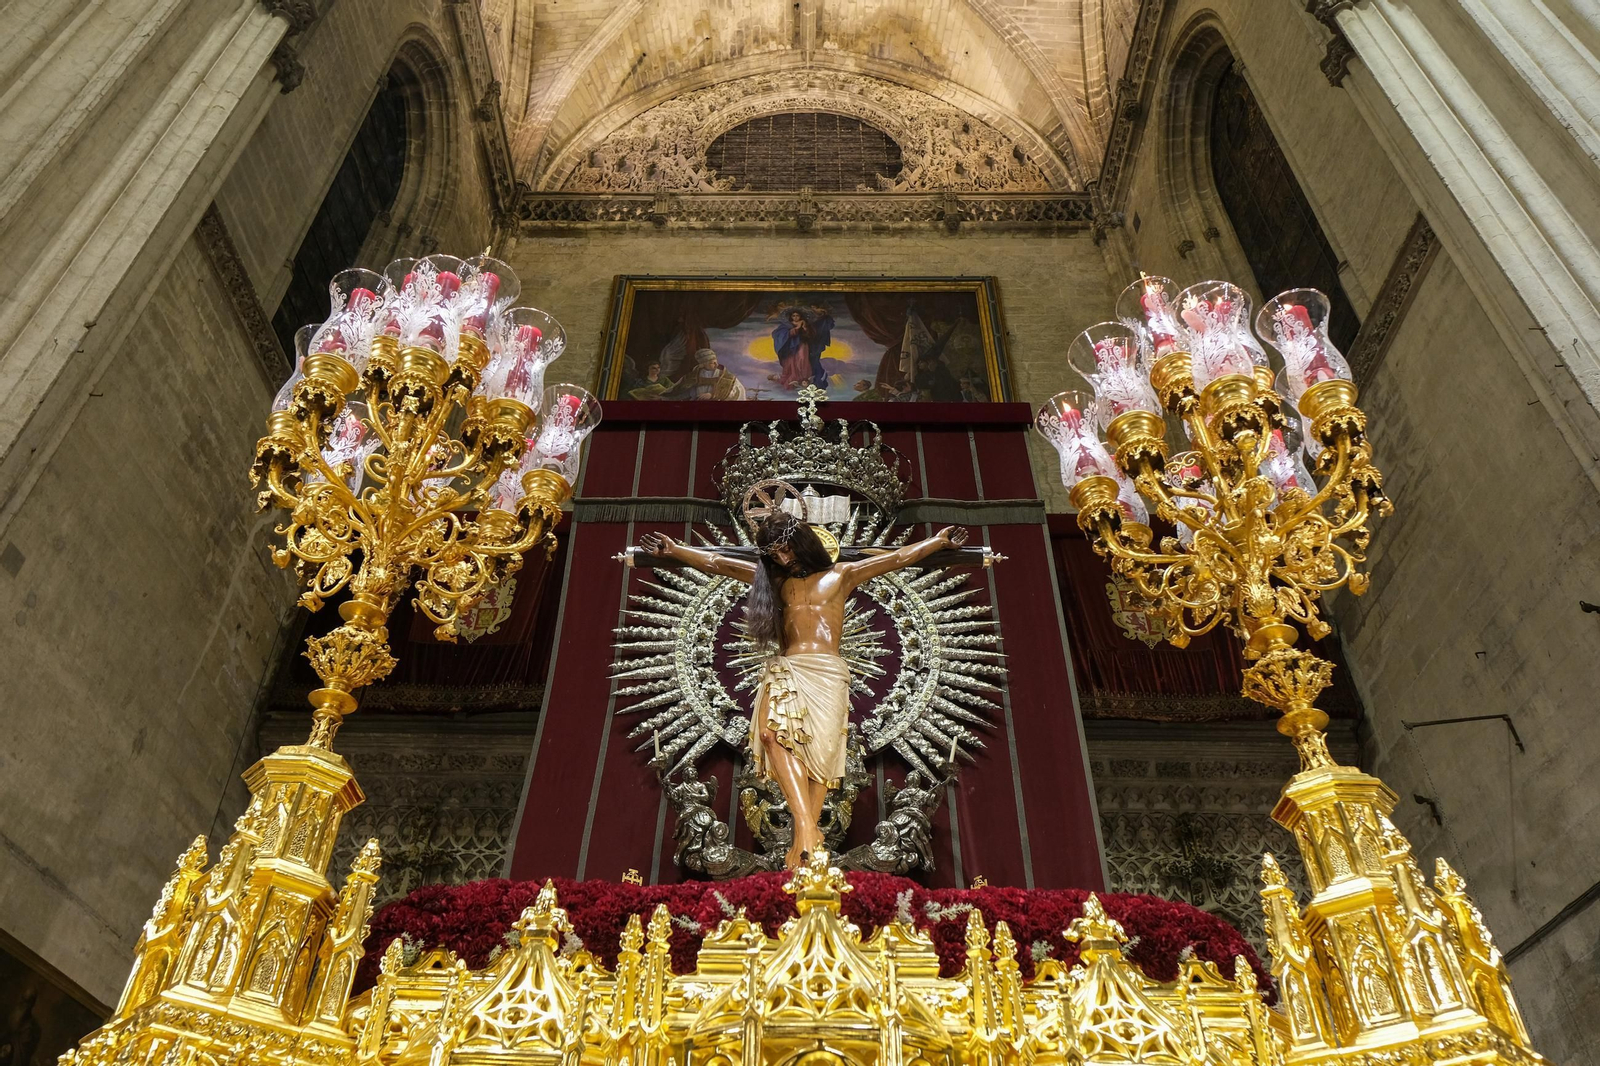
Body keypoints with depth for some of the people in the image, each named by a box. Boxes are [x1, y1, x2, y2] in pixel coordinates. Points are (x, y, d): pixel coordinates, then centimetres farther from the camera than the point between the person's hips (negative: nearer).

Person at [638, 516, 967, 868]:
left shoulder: (840, 575, 15)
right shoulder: (773, 579, 22)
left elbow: (899, 557, 16)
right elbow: (715, 563, 22)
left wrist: (940, 540, 15)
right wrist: (673, 550, 19)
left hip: (824, 673, -2)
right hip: (782, 672, 2)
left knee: (818, 752, -10)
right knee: (772, 732, -23)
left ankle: (807, 830, -6)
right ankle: (807, 828, -29)